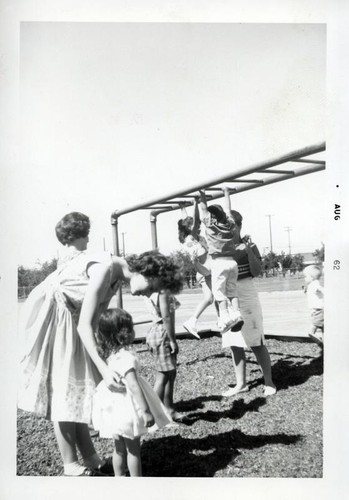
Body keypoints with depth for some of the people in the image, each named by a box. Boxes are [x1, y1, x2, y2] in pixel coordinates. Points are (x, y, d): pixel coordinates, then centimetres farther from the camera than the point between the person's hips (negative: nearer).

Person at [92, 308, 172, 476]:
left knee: (119, 448, 21)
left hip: (113, 408, 7)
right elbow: (133, 386, -30)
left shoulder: (107, 353, -1)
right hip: (127, 407, -7)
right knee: (133, 449, 9)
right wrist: (145, 411, -28)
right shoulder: (126, 357, -26)